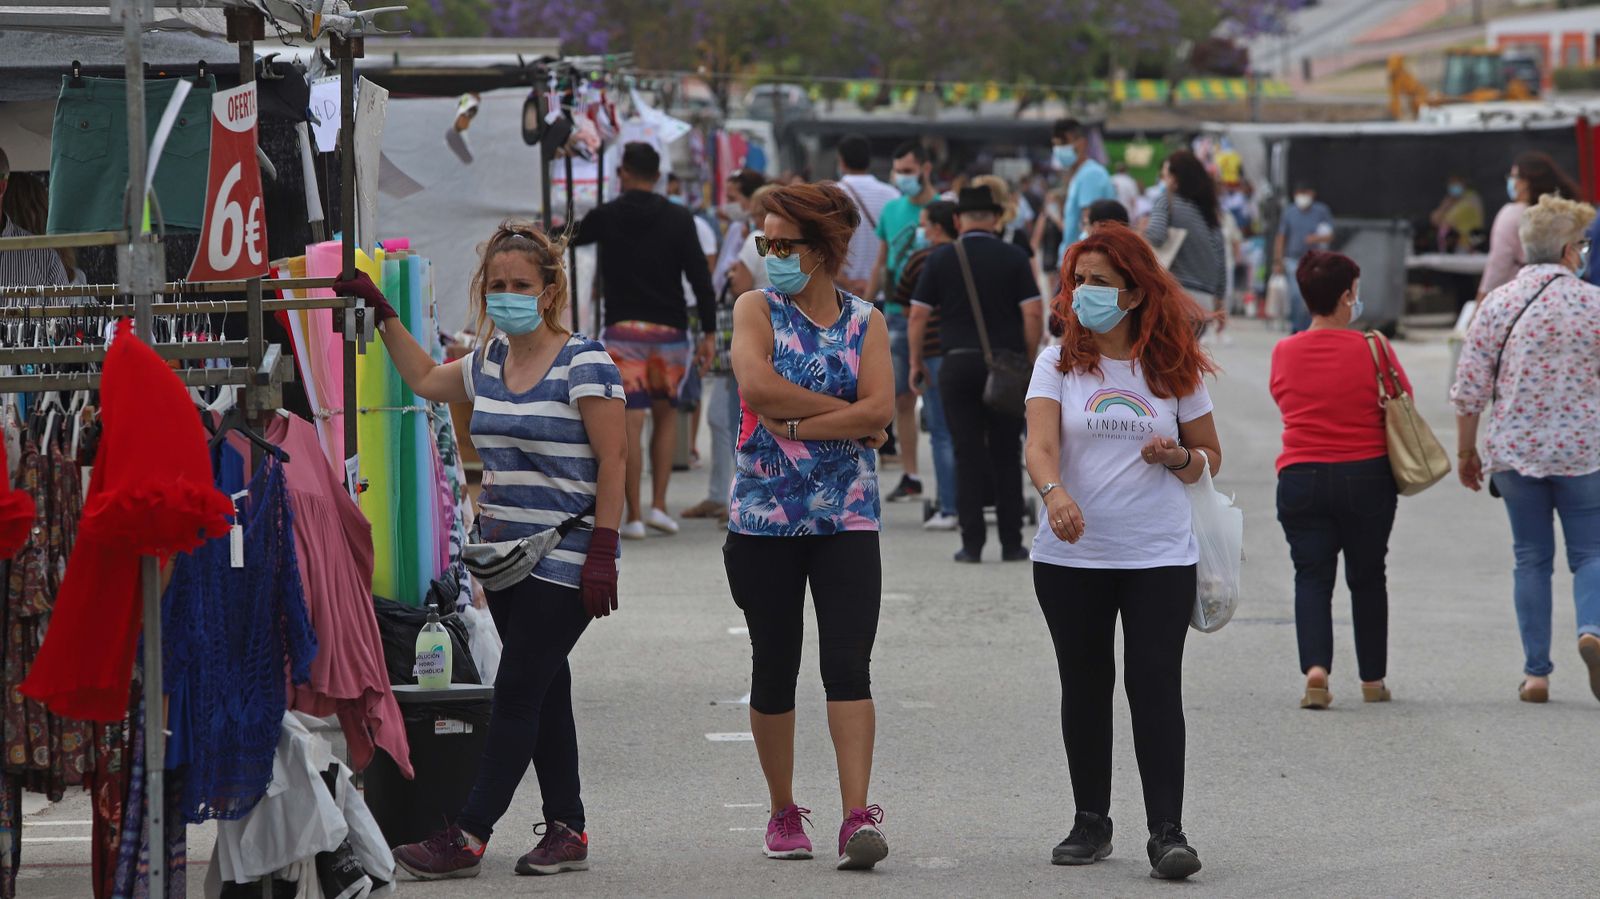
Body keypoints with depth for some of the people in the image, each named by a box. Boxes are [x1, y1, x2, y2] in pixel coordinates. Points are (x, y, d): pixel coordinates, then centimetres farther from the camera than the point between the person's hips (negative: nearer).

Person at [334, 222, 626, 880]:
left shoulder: (584, 364, -10)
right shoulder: (488, 364, 12)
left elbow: (612, 462, -12)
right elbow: (425, 380, 32)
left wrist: (603, 551, -18)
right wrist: (382, 313, 27)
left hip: (564, 558, -7)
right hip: (505, 554, 7)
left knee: (517, 693, -8)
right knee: (544, 692, 10)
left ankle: (467, 837, -10)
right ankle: (567, 831, 14)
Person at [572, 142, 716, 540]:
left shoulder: (605, 217, 0)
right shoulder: (679, 219, 1)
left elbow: (570, 238, 20)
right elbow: (701, 278, -5)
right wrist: (709, 332, -1)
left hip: (623, 330, -1)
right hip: (669, 329, 1)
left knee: (630, 422, -3)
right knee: (666, 414, 18)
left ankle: (634, 515, -6)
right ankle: (659, 504, 10)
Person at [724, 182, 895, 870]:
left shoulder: (865, 321, 5)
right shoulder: (756, 309, 3)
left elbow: (880, 410, -9)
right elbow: (756, 384, -16)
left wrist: (795, 424, -15)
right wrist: (845, 413, -12)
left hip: (846, 522, 0)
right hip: (764, 520, 0)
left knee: (848, 664, -10)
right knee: (774, 668, 7)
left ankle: (858, 817, -16)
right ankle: (784, 814, 20)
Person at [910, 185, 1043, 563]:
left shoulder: (940, 259, 2)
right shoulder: (1014, 258, 1)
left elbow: (918, 315, 1)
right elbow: (1033, 313, -5)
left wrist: (915, 362, 10)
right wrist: (1029, 359, 6)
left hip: (957, 364, 0)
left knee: (968, 454, 3)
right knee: (1006, 455, 7)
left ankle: (972, 542, 0)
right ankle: (1011, 542, 8)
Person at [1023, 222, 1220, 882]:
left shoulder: (1174, 367, 5)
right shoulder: (1058, 363, 2)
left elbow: (1210, 455, 14)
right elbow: (1041, 443, -12)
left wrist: (1177, 457, -9)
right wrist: (1054, 491, -33)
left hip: (1160, 556, -1)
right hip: (1071, 556, 1)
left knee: (1155, 685, -9)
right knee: (1085, 687, 9)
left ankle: (1166, 831, -9)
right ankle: (1091, 823, 21)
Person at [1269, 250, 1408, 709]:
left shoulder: (1283, 353, -1)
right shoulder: (1373, 350, -8)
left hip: (1300, 478, 1)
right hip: (1367, 477, -1)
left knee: (1311, 576, 4)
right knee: (1367, 578, 14)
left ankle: (1315, 667, -18)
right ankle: (1373, 679, 21)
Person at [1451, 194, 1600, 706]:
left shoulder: (1498, 304, -2)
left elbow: (1470, 387, -1)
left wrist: (1466, 451, 10)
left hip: (1515, 452, 1)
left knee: (1532, 559, 10)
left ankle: (1536, 672, 6)